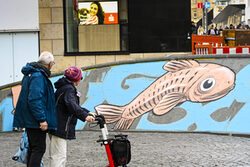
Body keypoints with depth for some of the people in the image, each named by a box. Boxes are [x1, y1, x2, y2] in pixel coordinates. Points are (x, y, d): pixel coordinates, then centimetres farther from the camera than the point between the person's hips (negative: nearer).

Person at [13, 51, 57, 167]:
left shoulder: (29, 74, 15)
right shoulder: (38, 76, -18)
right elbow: (35, 99, -26)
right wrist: (42, 119, -25)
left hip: (28, 119, 10)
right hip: (35, 120, -10)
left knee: (32, 147, 16)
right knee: (39, 148, -8)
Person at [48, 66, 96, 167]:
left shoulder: (66, 87, 19)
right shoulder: (69, 89, -14)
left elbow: (74, 105, 30)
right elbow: (71, 105, -32)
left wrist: (87, 112, 28)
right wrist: (84, 116, -41)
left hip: (59, 127, 11)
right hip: (60, 128, -11)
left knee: (55, 156, 18)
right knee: (59, 156, -14)